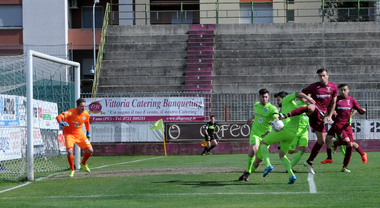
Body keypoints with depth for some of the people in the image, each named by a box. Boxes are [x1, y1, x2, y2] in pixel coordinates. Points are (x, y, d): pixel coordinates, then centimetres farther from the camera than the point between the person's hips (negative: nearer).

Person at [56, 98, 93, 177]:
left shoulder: (86, 114, -9)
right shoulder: (70, 112, -26)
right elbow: (59, 117, -38)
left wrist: (88, 133, 21)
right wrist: (61, 122, -59)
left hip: (79, 133, 4)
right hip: (69, 133, -4)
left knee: (90, 150, -4)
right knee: (70, 151, -26)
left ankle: (83, 163, 28)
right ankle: (72, 170, -2)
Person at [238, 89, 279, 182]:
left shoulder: (272, 108, -11)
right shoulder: (256, 105, 6)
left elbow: (276, 119, -28)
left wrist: (269, 131, -48)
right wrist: (252, 118, 47)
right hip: (255, 133, 1)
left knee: (258, 161, 2)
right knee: (253, 149, -31)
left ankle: (247, 174, 30)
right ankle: (248, 171, -14)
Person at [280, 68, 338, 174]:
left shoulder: (333, 87, 9)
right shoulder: (314, 86, 2)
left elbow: (333, 102, 15)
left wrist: (329, 116, 7)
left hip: (321, 115, 4)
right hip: (313, 111, -4)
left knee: (321, 140, 3)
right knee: (311, 108, -45)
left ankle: (309, 162, 17)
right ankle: (285, 116, -56)